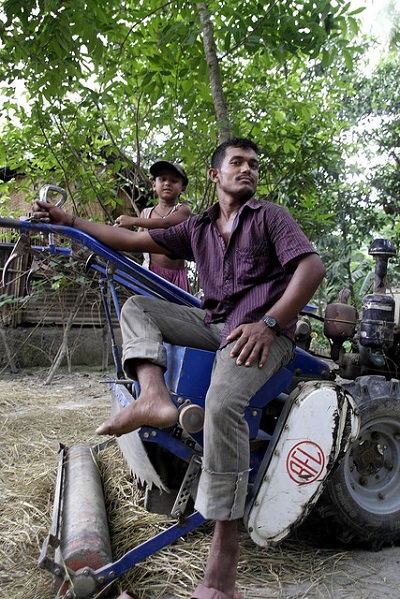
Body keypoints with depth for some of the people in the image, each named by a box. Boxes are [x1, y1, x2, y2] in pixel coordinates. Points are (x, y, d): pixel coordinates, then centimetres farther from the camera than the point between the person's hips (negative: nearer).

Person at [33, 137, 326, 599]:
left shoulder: (269, 216, 5)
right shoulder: (198, 229, 19)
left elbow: (313, 266, -7)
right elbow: (134, 240, 17)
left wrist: (269, 323, -18)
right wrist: (67, 221, 15)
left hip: (261, 329, -6)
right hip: (213, 322, 6)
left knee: (222, 403, -32)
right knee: (137, 307, 2)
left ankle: (223, 548, -25)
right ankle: (153, 396, -25)